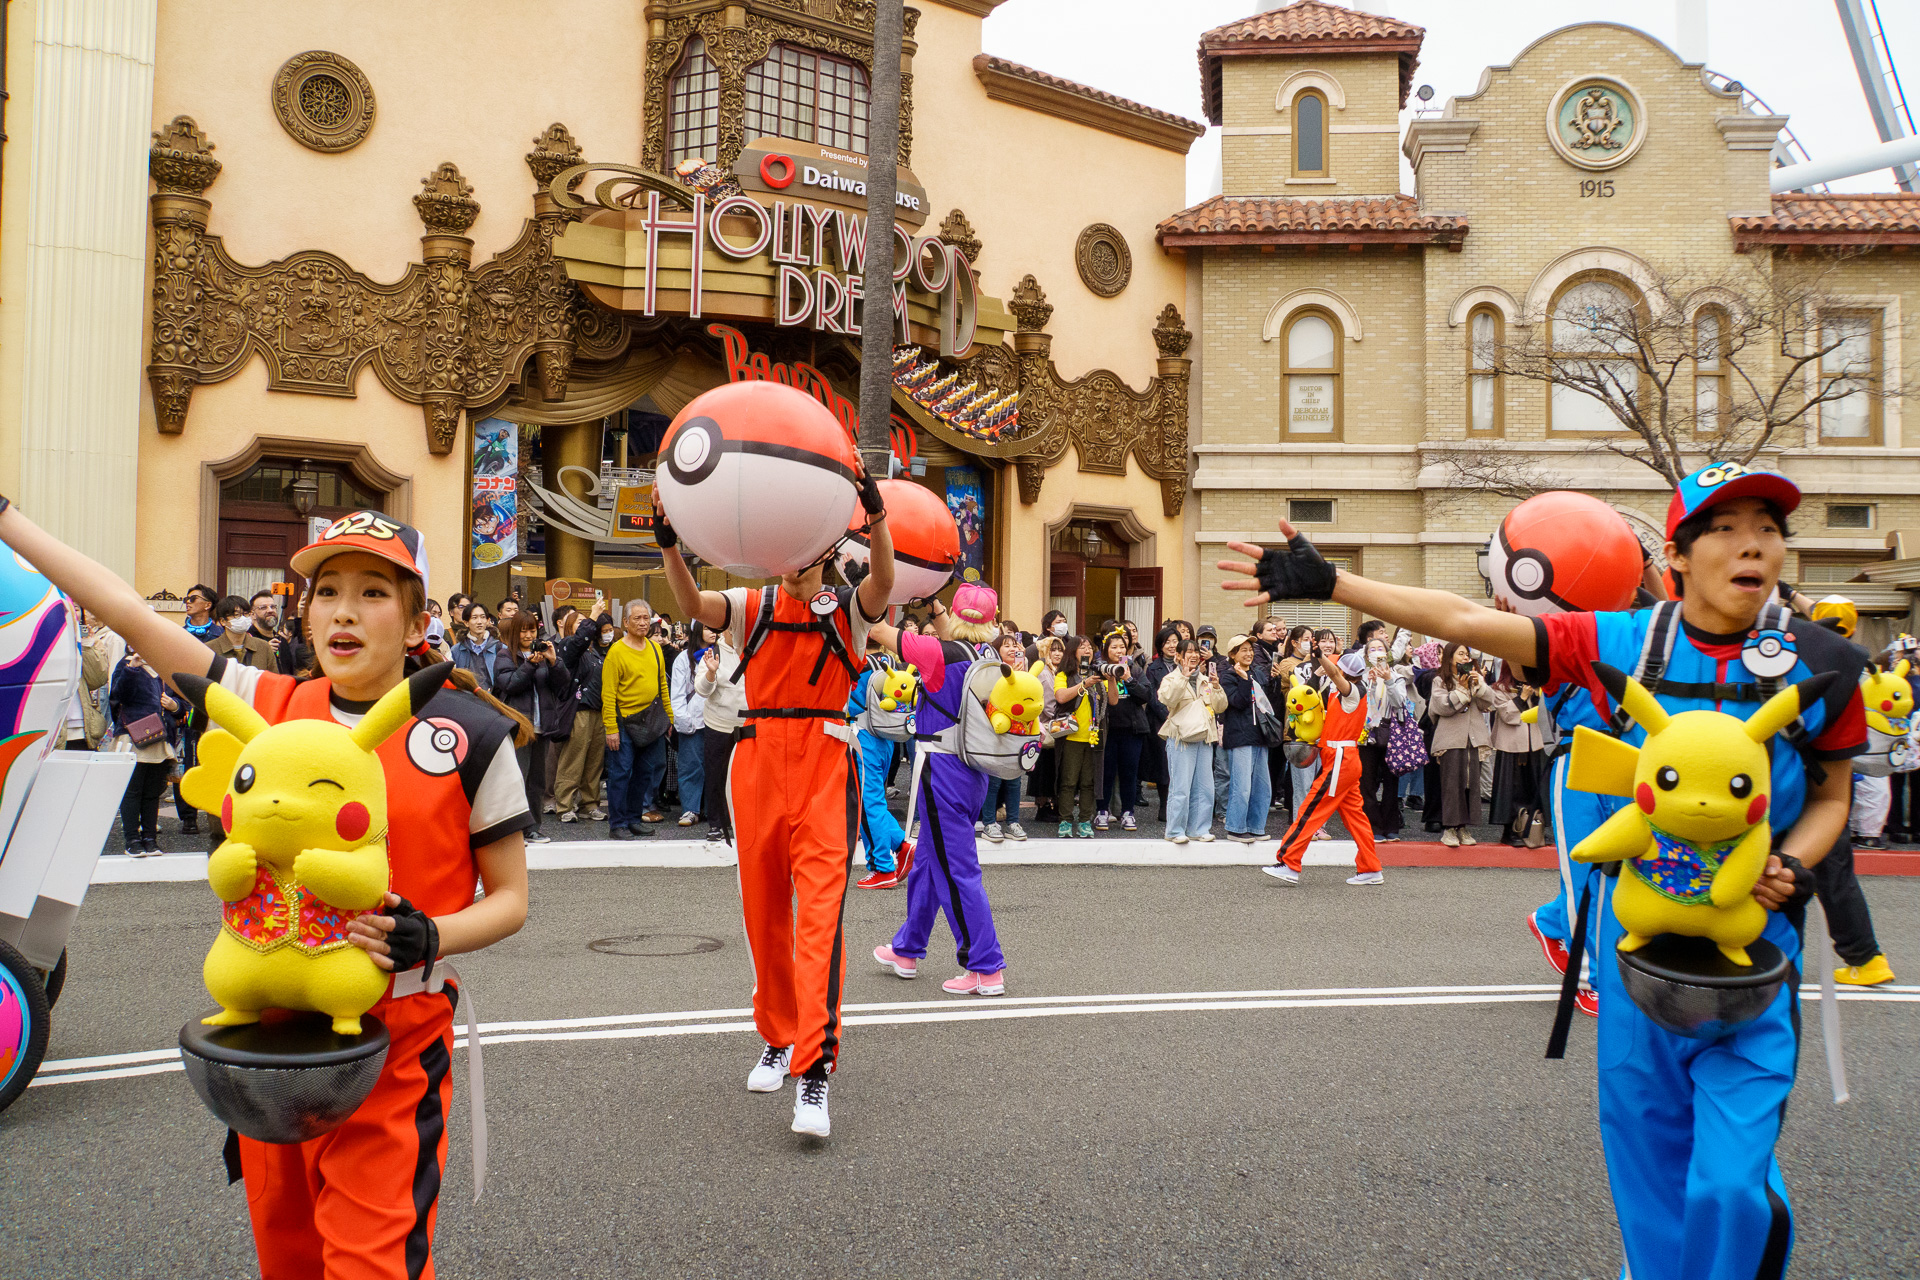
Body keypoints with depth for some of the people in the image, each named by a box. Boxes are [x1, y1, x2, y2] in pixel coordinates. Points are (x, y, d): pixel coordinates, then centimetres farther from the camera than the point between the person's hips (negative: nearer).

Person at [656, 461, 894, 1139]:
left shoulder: (847, 611, 3)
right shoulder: (751, 608, 9)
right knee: (764, 913, 11)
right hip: (757, 763, 3)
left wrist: (875, 514, -36)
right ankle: (778, 1038, 31)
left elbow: (883, 580, -18)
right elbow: (692, 604, -9)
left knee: (820, 911, -13)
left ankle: (815, 1071, -15)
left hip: (825, 766, -3)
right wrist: (670, 545, -27)